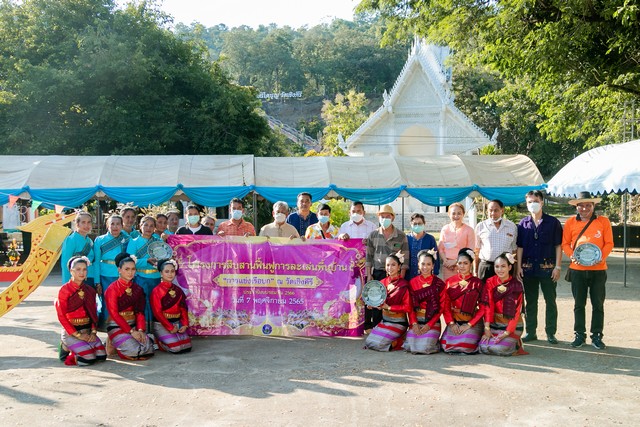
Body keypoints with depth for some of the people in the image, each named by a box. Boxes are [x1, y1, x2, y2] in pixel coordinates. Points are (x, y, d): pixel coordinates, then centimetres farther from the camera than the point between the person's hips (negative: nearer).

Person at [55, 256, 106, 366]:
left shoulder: (90, 290, 9)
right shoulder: (64, 290, -7)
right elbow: (61, 316, -9)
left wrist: (93, 332, -5)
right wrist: (77, 335, -14)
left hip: (87, 331, 5)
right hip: (71, 332, -5)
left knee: (101, 355, -11)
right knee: (89, 358, -21)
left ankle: (74, 348, 14)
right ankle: (66, 348, 7)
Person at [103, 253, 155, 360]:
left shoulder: (137, 289, 10)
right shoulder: (112, 289, -7)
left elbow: (140, 312, 6)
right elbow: (114, 314, -13)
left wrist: (140, 330, -11)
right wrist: (131, 331, -18)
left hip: (133, 325, 6)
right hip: (117, 326, -6)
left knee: (148, 349, -16)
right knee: (135, 351, -27)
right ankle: (114, 344, 5)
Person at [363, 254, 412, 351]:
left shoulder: (403, 285, -14)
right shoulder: (383, 282, 3)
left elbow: (408, 308, -18)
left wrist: (389, 307, -17)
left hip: (397, 323, -7)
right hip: (384, 321, 7)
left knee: (377, 344, -19)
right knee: (368, 342, -1)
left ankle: (399, 341, 2)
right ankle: (394, 340, 16)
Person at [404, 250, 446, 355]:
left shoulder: (439, 284, -2)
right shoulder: (413, 282, 6)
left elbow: (441, 308, -2)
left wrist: (429, 325, -11)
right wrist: (414, 323, -9)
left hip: (432, 322, -2)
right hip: (416, 321, 2)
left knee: (423, 348, -18)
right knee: (410, 347, -14)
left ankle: (435, 342, 15)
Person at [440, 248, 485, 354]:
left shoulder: (477, 283, 0)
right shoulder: (450, 281, 7)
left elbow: (482, 308, -4)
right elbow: (446, 305, 4)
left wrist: (468, 325, -11)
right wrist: (451, 323, -9)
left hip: (472, 322, -2)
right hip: (454, 321, 2)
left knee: (465, 346, -24)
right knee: (446, 345, -19)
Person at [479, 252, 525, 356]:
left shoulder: (516, 285, -8)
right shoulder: (490, 282, 1)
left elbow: (516, 312, -10)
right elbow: (488, 307, -4)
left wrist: (506, 333, -17)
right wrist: (487, 329, -12)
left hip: (512, 325, -3)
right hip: (494, 323, 3)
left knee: (499, 348, -23)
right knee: (484, 347, -17)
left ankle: (514, 342, 10)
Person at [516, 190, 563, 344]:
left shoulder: (553, 222, 0)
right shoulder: (523, 223, 7)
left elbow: (558, 246, 0)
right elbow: (520, 247, 7)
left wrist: (558, 267, -6)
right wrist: (519, 267, 0)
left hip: (547, 268, -2)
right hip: (528, 268, 2)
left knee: (550, 301, 3)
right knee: (530, 301, 9)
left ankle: (551, 333, 13)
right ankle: (530, 332, 17)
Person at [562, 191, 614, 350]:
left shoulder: (603, 221, 2)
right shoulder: (570, 222, 3)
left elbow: (609, 243, 0)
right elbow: (565, 243, 5)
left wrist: (601, 256, -17)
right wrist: (572, 255, -14)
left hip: (598, 269, -1)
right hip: (577, 269, 1)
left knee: (598, 304, 5)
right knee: (579, 304, 8)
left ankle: (596, 336, 15)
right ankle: (580, 335, 19)